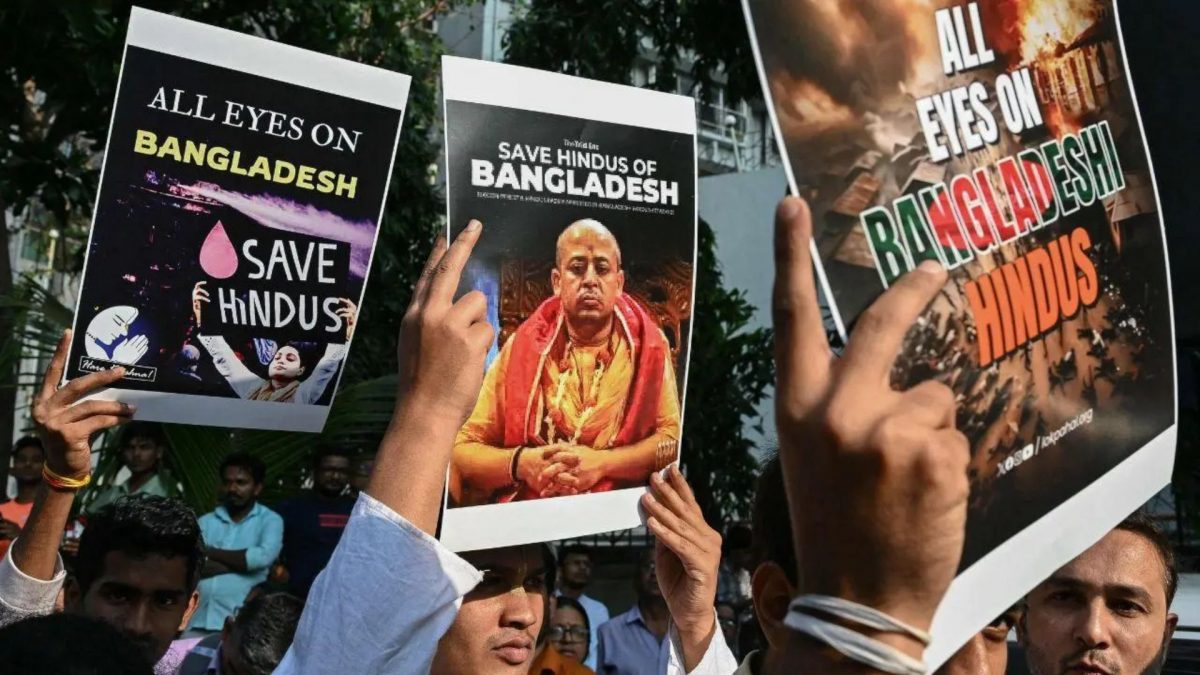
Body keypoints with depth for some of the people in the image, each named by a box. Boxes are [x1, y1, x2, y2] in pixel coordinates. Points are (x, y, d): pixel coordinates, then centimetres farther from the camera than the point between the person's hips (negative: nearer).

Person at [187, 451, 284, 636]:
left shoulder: (269, 520, 6)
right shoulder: (205, 522, 14)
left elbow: (263, 557, -13)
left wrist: (210, 552, -1)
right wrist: (241, 562, -8)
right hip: (197, 621, 3)